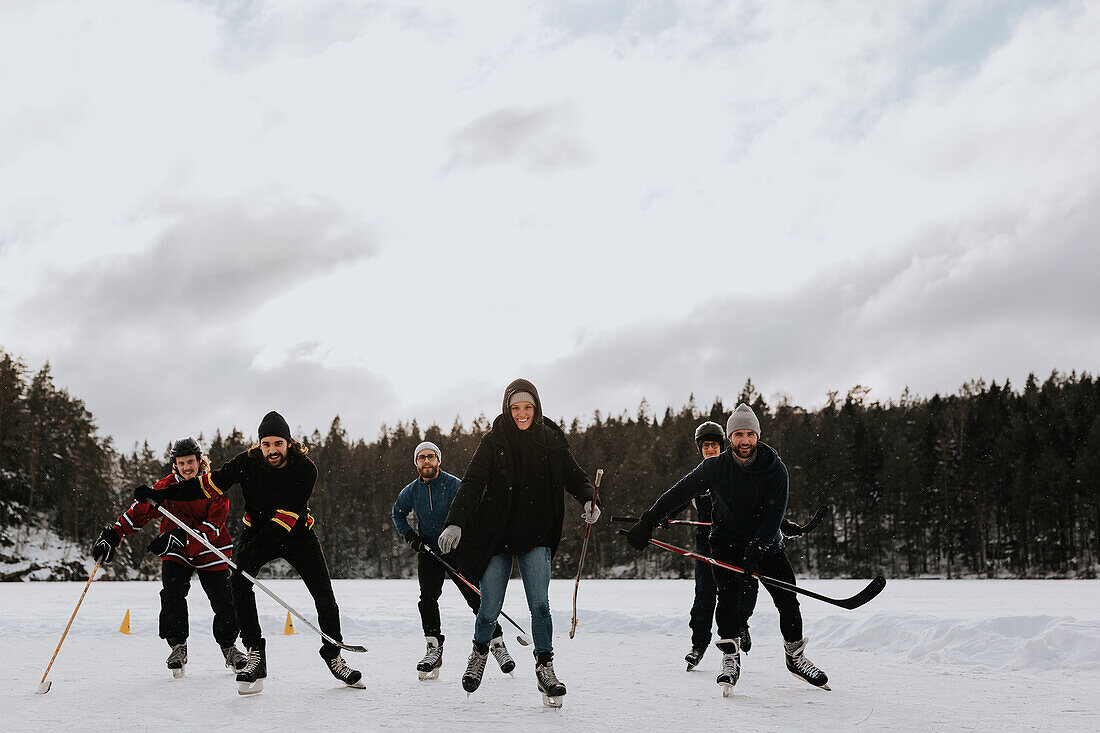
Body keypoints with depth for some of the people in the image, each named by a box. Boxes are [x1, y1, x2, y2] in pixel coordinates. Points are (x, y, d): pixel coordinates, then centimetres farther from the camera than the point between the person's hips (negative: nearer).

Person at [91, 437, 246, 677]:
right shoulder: (167, 486, -7)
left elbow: (213, 526, -21)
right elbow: (141, 510, -8)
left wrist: (181, 538, -34)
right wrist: (113, 535, -21)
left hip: (210, 550, -1)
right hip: (175, 552, 1)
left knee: (224, 602, -5)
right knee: (172, 595, -20)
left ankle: (229, 646, 18)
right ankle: (177, 645, -3)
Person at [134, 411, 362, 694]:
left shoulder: (305, 469, -24)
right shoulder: (247, 462, -19)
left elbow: (288, 515, -30)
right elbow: (211, 483, -14)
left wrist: (257, 547, -39)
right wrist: (162, 494, -19)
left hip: (297, 534, -1)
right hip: (257, 530, 1)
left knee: (324, 594, -7)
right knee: (240, 582, -24)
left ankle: (333, 655, 13)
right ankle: (255, 655, -18)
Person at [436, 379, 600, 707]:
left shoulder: (552, 441, 1)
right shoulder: (493, 442, -6)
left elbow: (574, 476, 7)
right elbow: (472, 483, -14)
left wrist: (588, 499, -15)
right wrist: (455, 522, -28)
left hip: (535, 537, 1)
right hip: (496, 535, -1)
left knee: (540, 605, -12)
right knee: (489, 610, 2)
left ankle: (545, 668, 3)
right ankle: (479, 653, 32)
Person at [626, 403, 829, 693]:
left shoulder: (775, 470, -15)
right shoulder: (715, 467, -14)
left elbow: (774, 515, -20)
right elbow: (679, 493, -9)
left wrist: (754, 553, -31)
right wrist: (647, 522, -14)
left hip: (767, 543, 1)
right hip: (726, 541, -1)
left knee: (788, 601, -2)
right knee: (728, 593, -22)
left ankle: (795, 657, 20)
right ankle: (730, 660, -15)